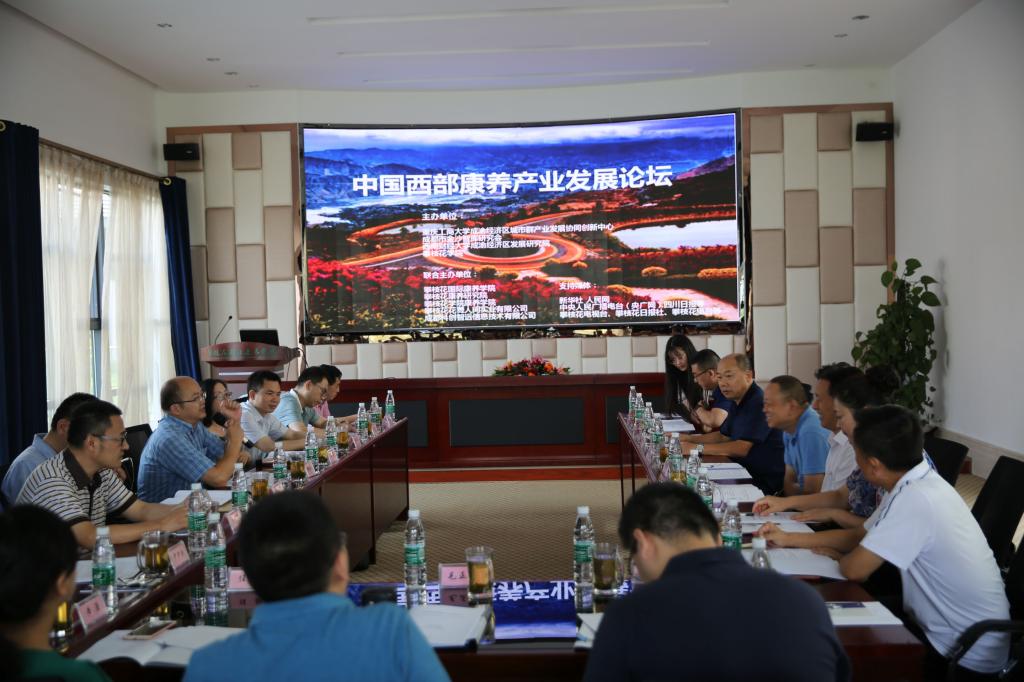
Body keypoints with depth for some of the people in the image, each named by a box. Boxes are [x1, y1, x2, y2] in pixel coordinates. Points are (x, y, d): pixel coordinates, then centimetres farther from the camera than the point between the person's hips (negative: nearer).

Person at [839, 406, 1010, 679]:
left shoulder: (915, 499, -29)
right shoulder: (916, 483, -1)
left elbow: (855, 569, -24)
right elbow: (862, 537, 10)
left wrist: (840, 559, -2)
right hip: (951, 631, 7)